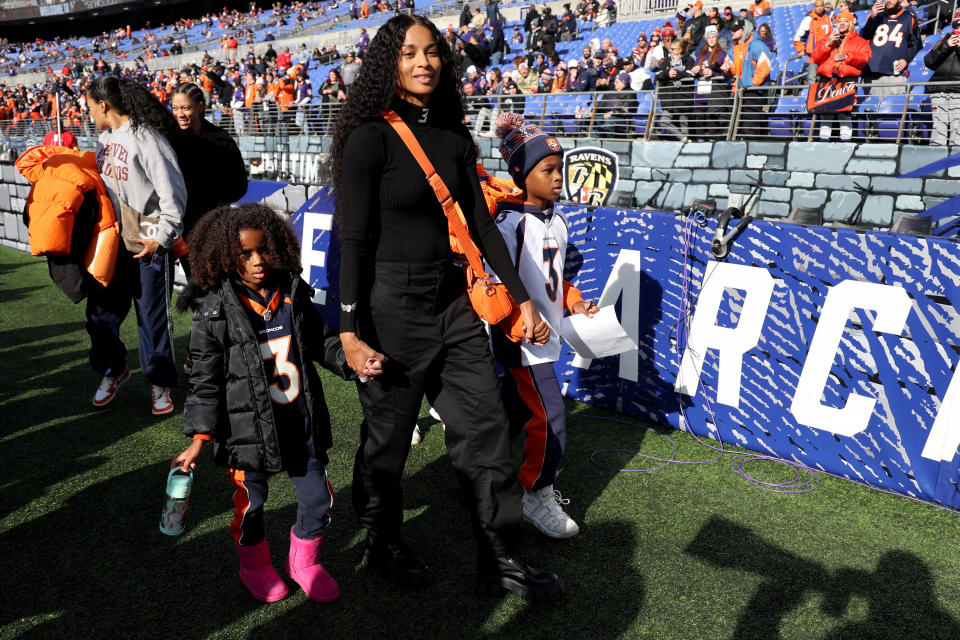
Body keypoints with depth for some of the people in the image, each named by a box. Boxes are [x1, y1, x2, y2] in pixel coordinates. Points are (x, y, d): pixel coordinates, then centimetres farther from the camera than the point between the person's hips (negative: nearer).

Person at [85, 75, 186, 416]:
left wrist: (162, 237, -16)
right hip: (111, 241, 8)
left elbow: (173, 193, -16)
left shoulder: (146, 138, -14)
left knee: (153, 317, 2)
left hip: (147, 245, -7)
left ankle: (160, 383, 19)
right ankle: (113, 369, 34)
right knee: (99, 311, 12)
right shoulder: (105, 139, 11)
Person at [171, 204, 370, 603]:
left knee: (318, 498, 11)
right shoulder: (213, 310, -10)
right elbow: (206, 379, -7)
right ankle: (255, 565, 43)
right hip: (248, 427, -3)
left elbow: (321, 341, 12)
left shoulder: (293, 293, 1)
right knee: (250, 502, 13)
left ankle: (303, 561, 39)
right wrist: (200, 437, -11)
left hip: (301, 420, 4)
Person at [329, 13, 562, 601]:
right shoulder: (371, 136, -9)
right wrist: (350, 331, -17)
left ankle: (501, 563, 22)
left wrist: (522, 299, 9)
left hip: (453, 305, 6)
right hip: (392, 307, -6)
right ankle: (382, 545, 36)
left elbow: (482, 224, 11)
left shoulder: (454, 138, 9)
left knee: (487, 431, 7)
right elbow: (354, 239, -13)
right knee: (388, 439, 11)